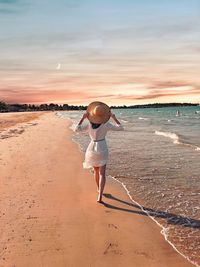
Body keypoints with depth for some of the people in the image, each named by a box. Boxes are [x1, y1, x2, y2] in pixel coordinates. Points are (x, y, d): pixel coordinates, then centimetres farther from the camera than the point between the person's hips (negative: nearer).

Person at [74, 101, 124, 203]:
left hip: (92, 149, 3)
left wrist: (83, 118, -4)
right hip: (102, 150, -2)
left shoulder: (89, 125, -11)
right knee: (102, 174, -3)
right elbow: (120, 128, -8)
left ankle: (99, 189, 40)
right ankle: (100, 196, -16)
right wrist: (114, 118, -3)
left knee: (96, 171, 23)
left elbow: (76, 129, -3)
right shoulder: (106, 125, -15)